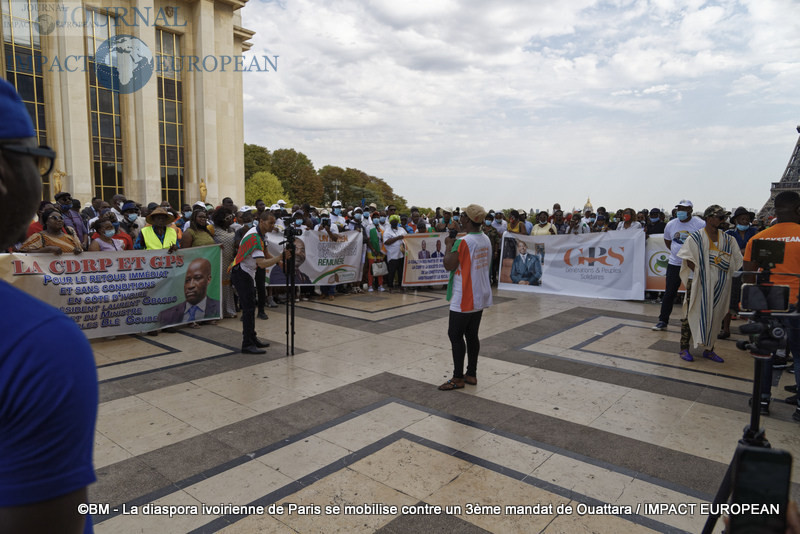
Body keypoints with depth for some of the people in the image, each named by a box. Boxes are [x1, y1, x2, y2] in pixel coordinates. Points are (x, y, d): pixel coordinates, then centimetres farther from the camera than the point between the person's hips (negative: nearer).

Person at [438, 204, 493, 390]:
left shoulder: (463, 242, -20)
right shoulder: (486, 240, 7)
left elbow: (449, 265, -18)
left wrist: (449, 245, -3)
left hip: (464, 299, -8)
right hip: (480, 297, 8)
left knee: (455, 335, 0)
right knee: (472, 335, 14)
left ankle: (458, 378, 5)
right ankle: (471, 374, 21)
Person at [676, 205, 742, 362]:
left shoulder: (727, 239, 10)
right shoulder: (695, 237, -4)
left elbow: (736, 261, 8)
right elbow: (690, 261, -7)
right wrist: (701, 274, -15)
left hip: (719, 285, 5)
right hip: (699, 283, -5)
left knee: (714, 316, 11)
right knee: (692, 314, -1)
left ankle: (709, 349, 23)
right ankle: (684, 348, 8)